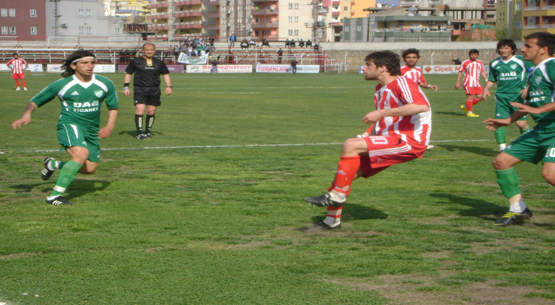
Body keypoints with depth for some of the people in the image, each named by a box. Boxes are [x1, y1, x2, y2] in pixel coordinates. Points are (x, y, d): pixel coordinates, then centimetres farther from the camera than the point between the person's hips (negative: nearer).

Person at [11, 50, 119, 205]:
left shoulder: (105, 84, 0)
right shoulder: (62, 85, -8)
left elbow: (113, 107, 14)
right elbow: (36, 101, 1)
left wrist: (110, 126, -4)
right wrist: (27, 115, -18)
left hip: (92, 130, 6)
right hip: (69, 124, -6)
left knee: (90, 168, 7)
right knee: (81, 153, -32)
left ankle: (53, 164, 34)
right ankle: (55, 196, -26)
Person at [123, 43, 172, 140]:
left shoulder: (159, 63, 13)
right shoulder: (136, 62, 6)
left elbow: (166, 74, 19)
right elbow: (128, 73, 12)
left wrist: (168, 86, 7)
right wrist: (126, 86, 4)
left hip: (154, 90, 3)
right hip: (140, 89, -3)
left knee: (151, 111, 3)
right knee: (140, 109, -16)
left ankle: (148, 131, 19)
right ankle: (139, 133, -11)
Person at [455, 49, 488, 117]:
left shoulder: (480, 63, 15)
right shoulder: (465, 63, -2)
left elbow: (482, 72, 21)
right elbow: (460, 72, 0)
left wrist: (487, 79, 8)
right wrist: (458, 82, -4)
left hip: (477, 83, 6)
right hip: (469, 83, -6)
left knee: (480, 96, 2)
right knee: (470, 96, -10)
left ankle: (465, 106, 15)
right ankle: (469, 112, 0)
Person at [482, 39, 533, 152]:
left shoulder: (522, 61, 0)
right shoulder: (494, 63, 12)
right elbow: (491, 80, 23)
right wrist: (486, 88, 4)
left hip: (518, 96, -3)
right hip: (501, 97, 3)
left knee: (521, 123, -9)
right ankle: (502, 149, 4)